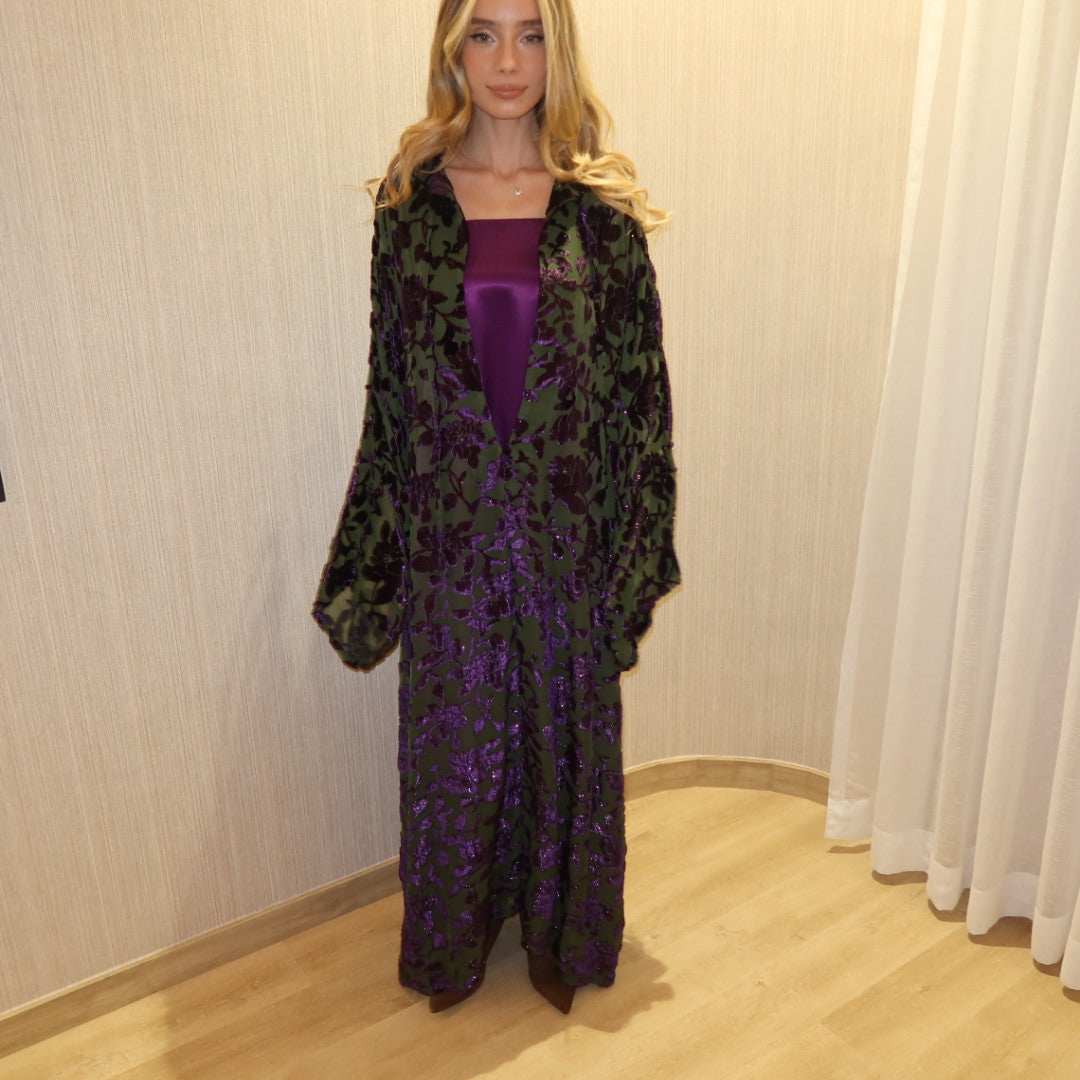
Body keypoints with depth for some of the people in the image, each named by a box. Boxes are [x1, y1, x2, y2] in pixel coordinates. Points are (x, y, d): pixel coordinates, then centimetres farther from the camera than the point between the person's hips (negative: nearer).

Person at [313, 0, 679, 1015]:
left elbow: (640, 383, -1)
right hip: (451, 531, 1)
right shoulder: (411, 201, 0)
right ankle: (453, 940, 41)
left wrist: (638, 546, -4)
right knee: (453, 742, 14)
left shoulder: (599, 205, -2)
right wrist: (372, 555, 1)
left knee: (565, 731, 15)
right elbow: (389, 386, 1)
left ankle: (558, 932, 41)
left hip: (566, 530, 0)